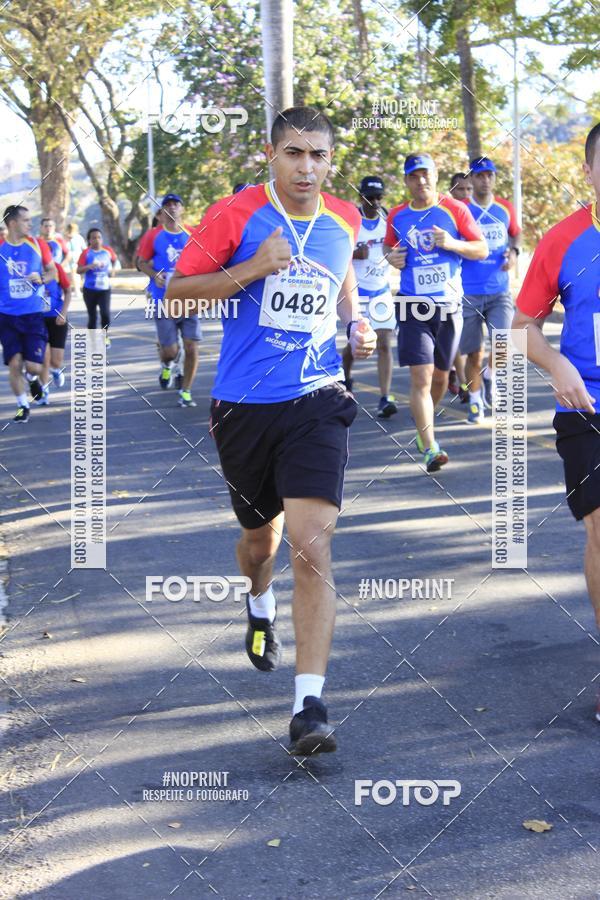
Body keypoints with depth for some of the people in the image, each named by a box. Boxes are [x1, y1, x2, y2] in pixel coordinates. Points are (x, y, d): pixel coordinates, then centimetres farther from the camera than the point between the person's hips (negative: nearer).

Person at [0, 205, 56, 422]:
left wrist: (41, 278, -11)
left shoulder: (37, 245, -1)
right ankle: (22, 406, 15)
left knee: (33, 366, -6)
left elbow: (53, 271, 8)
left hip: (34, 315, 0)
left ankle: (33, 378, 31)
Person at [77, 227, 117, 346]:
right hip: (90, 289, -1)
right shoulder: (86, 253, -6)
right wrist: (89, 266, -25)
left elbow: (114, 259, 23)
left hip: (105, 288, 1)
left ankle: (105, 335, 9)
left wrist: (112, 269, 9)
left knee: (105, 313, -15)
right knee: (92, 316, 6)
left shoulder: (108, 250, 1)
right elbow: (78, 270, -10)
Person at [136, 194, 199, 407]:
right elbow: (142, 262, 5)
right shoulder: (153, 235, -1)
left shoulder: (191, 234, 5)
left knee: (191, 347, -6)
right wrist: (155, 275, -14)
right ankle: (166, 366, 36)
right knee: (170, 350, -2)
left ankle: (185, 392, 8)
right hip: (164, 302, -2)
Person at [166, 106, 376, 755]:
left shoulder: (344, 221, 7)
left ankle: (309, 707, -15)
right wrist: (251, 270, -19)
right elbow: (176, 290, -6)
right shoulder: (234, 215, -5)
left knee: (312, 544, -15)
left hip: (316, 401, 1)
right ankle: (261, 607, 56)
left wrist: (355, 324, 9)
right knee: (262, 534, 17)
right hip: (244, 406, 0)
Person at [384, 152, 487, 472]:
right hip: (413, 306, -1)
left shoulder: (454, 209, -1)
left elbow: (482, 250, 1)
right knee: (421, 378, -13)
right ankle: (430, 449, -15)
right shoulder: (397, 216, 5)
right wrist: (392, 257, -1)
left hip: (449, 305, 1)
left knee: (440, 376, 14)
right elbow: (389, 245, 23)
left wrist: (452, 243, -17)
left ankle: (423, 426, 41)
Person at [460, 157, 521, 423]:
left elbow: (516, 233, 21)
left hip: (500, 291, 1)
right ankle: (475, 403, 21)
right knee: (474, 354, 4)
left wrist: (514, 251, 2)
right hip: (469, 293, -1)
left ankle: (490, 375, 17)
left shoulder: (505, 208, 6)